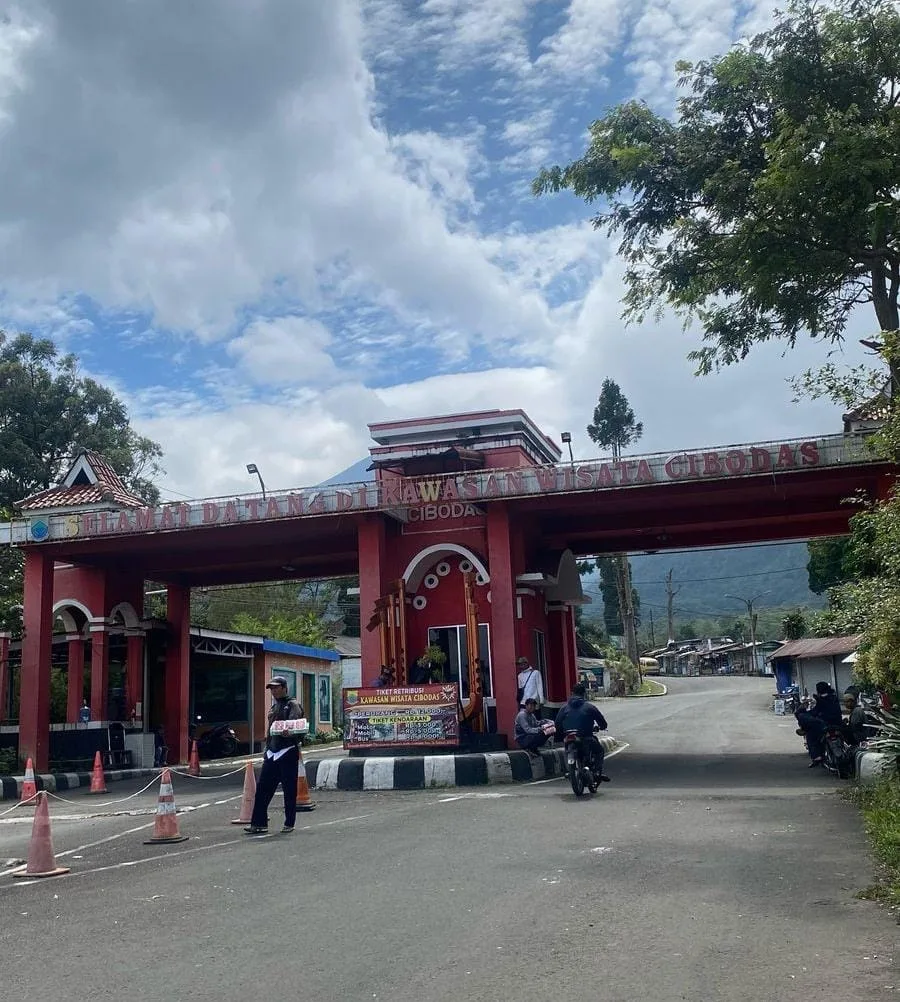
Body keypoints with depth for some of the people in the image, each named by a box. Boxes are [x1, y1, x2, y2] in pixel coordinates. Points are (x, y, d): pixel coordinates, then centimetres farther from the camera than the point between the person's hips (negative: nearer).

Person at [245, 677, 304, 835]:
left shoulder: (293, 705, -4)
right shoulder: (273, 707, 20)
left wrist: (288, 733, -43)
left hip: (288, 752, -7)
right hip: (272, 752, 7)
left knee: (289, 790, -1)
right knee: (262, 788, 2)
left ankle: (289, 824, 9)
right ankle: (259, 824, 6)